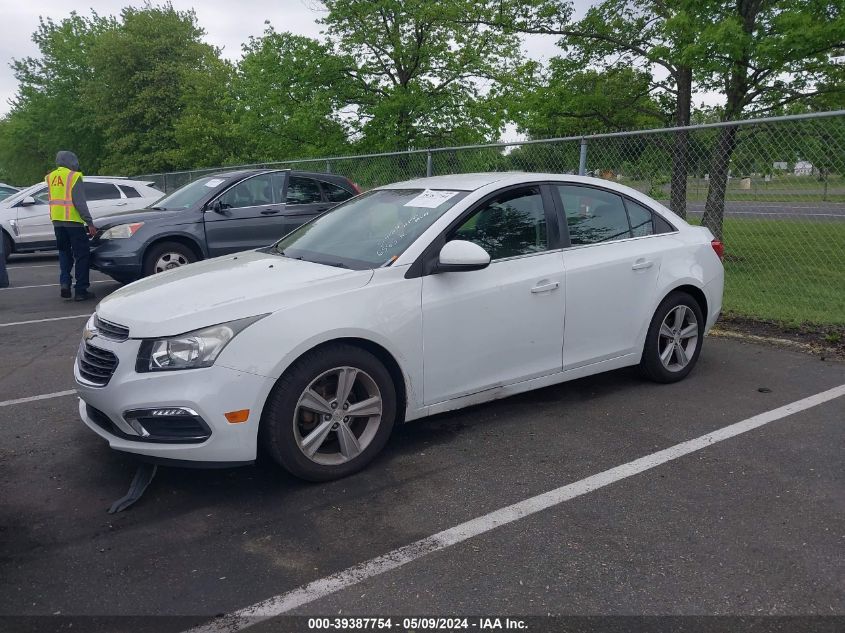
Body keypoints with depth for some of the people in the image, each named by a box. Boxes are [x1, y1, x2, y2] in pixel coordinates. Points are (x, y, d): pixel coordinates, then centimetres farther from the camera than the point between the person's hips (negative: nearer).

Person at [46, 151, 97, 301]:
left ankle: (64, 283, 5)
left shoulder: (51, 177, 13)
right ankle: (81, 291, -1)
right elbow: (80, 202, -15)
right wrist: (90, 222, -14)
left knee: (64, 253, 19)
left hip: (57, 221, 6)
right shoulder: (73, 177, -9)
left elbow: (55, 198, 13)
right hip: (73, 221, -6)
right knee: (82, 255, 1)